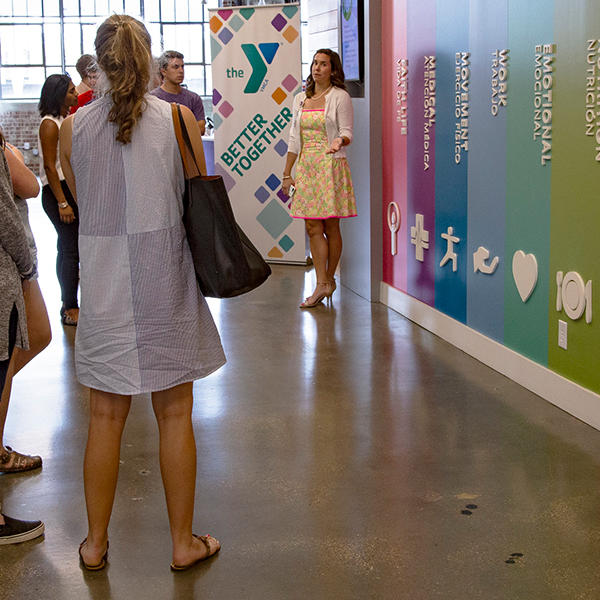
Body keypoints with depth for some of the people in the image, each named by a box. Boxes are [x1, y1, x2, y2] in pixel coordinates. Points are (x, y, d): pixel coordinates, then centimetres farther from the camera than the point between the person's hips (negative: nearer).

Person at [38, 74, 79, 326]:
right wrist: (62, 203, -21)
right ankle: (70, 309, -2)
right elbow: (49, 166, -18)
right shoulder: (50, 123, -13)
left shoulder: (67, 121, 14)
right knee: (71, 249, -8)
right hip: (58, 192, -9)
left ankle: (68, 304, 22)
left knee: (67, 248, 13)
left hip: (72, 190, 9)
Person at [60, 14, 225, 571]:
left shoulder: (73, 126, -1)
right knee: (174, 414, 9)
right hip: (164, 277, -1)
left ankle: (95, 543, 25)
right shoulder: (178, 119, -6)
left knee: (105, 417, 12)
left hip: (101, 280, 2)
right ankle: (183, 542, 20)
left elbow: (80, 202, 9)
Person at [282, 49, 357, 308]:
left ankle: (329, 279, 13)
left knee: (330, 227, 0)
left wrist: (339, 141, -30)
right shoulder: (300, 99, 14)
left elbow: (347, 133, -6)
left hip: (331, 166, -5)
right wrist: (287, 174, 13)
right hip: (306, 167, 5)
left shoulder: (339, 97, -1)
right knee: (313, 228, -1)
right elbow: (294, 140, 15)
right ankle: (322, 284, 1)